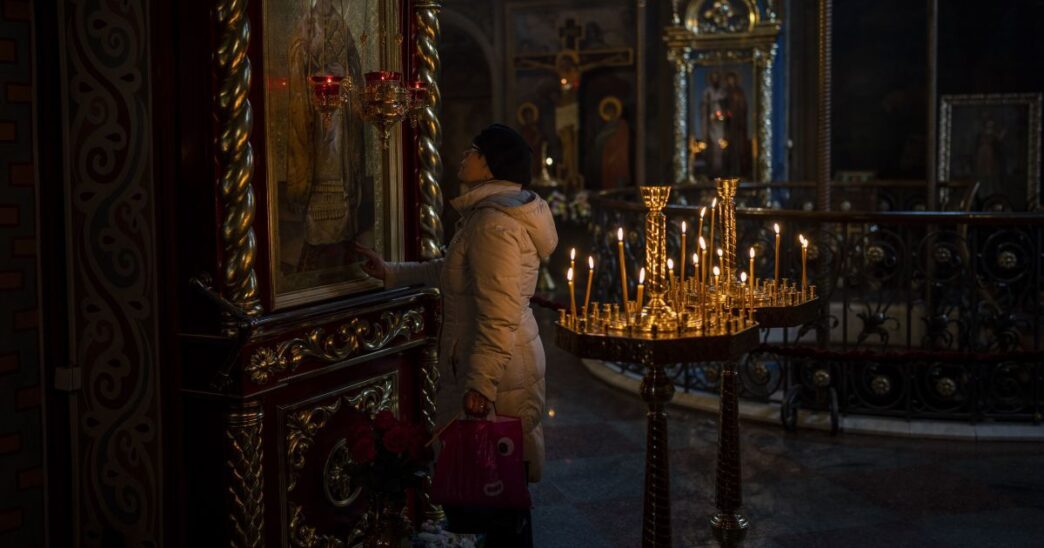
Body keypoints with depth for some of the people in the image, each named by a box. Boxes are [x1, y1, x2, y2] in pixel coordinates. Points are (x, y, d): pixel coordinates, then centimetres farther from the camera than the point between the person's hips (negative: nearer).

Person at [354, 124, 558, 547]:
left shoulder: (493, 224, -21)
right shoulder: (489, 214, 13)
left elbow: (499, 318, -25)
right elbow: (452, 272, 27)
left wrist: (480, 384, -23)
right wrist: (391, 273, 27)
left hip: (496, 371, -10)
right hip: (502, 367, 10)